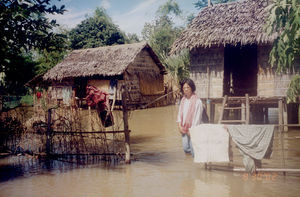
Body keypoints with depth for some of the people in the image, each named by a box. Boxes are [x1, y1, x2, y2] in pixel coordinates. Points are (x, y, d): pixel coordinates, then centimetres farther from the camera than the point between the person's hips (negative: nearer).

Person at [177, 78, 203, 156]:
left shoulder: (197, 101, -16)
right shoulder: (183, 100, 5)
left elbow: (197, 117, -15)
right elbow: (180, 113, 9)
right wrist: (179, 125, -2)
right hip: (184, 129, 6)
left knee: (194, 153, -4)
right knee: (186, 149, 10)